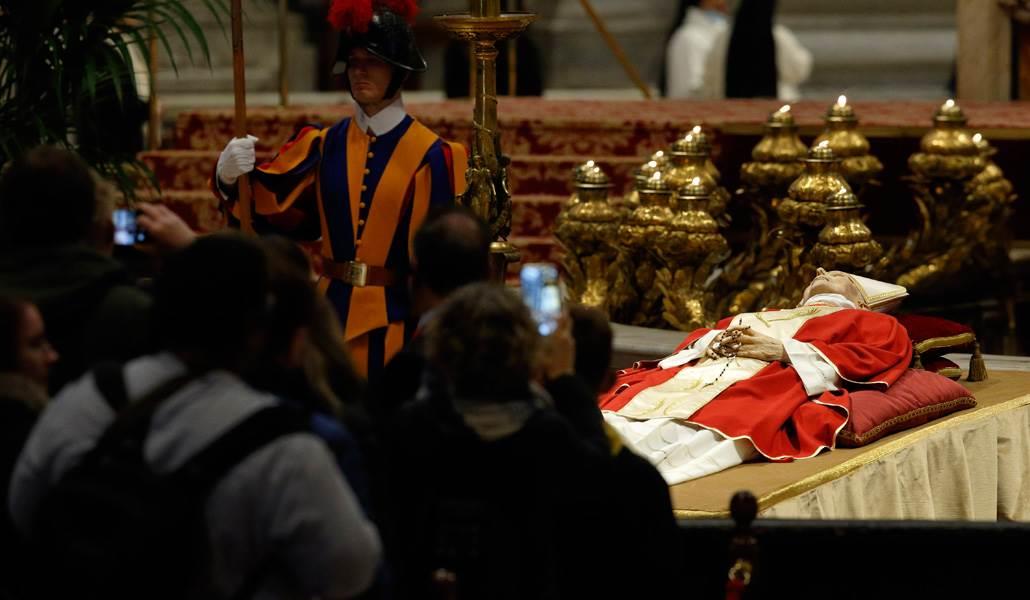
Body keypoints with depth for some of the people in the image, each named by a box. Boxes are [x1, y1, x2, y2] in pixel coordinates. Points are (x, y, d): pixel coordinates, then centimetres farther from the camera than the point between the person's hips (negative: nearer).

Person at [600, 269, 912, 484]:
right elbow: (695, 340, 35)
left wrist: (784, 350, -1)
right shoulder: (763, 317, 44)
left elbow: (881, 356, 6)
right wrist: (712, 342, 8)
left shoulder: (870, 322, 29)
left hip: (764, 388, -6)